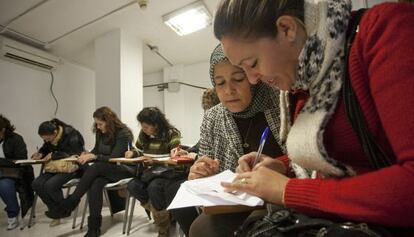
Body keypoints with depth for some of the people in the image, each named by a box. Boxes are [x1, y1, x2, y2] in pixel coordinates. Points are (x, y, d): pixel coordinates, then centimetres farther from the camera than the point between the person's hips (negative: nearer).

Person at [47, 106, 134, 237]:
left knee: (95, 168, -32)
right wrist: (88, 154, -5)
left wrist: (94, 157, -24)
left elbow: (114, 158, -18)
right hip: (106, 169, 6)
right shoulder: (100, 132, 5)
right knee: (95, 183, -29)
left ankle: (70, 203, -20)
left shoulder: (123, 133, -16)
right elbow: (97, 150, 17)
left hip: (125, 169, -6)